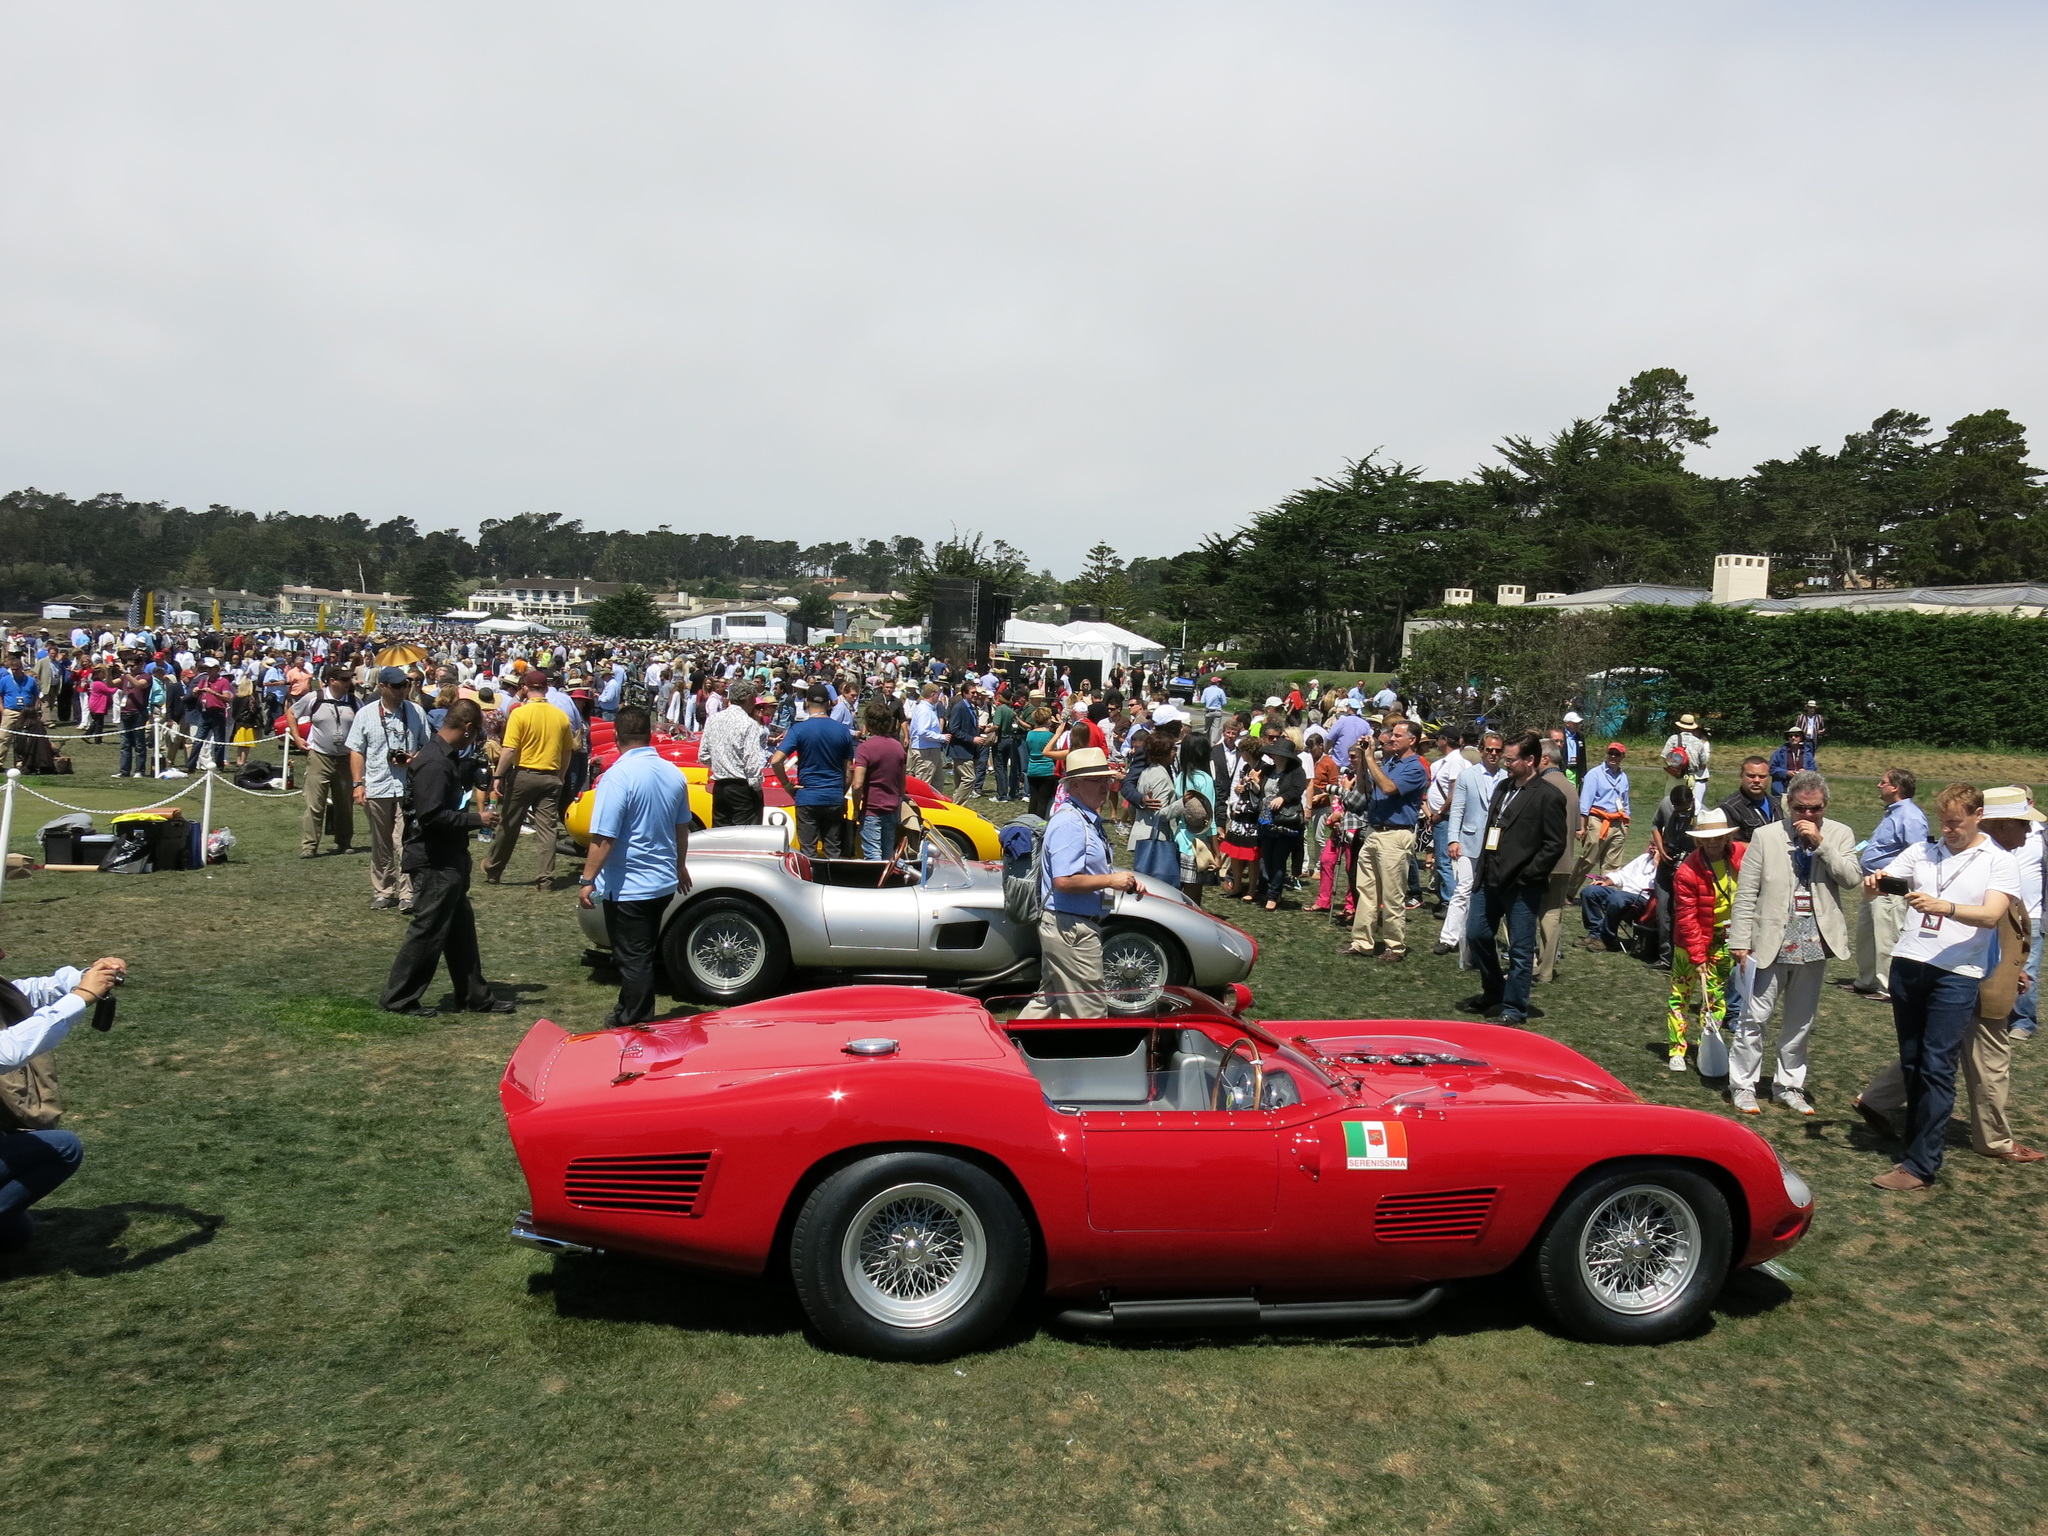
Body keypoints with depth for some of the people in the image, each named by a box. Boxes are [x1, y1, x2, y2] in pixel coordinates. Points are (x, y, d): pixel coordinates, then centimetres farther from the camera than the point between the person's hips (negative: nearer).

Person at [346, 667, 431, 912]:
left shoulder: (416, 712, 5)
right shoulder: (365, 715, 4)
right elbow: (356, 751, 5)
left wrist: (415, 759, -10)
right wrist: (357, 784, -2)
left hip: (408, 788, -1)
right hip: (376, 788, 1)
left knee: (404, 843, -8)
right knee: (380, 845, 11)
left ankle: (407, 893, -6)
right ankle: (382, 892, 20)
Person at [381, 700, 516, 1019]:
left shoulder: (446, 756, 9)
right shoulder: (434, 762, -22)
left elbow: (459, 786, 25)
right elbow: (432, 816, -28)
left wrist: (474, 757, 12)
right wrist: (476, 819, -19)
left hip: (449, 859, 11)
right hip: (434, 862, -11)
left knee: (461, 928, 16)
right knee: (428, 930, -1)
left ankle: (474, 995, 25)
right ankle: (398, 998, 10)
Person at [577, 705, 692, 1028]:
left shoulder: (618, 776, -20)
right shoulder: (674, 773, 1)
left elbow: (603, 838, -23)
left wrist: (588, 880, -14)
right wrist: (680, 867, 26)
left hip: (627, 887, -7)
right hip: (665, 882, 7)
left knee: (632, 959, 4)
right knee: (643, 953, 20)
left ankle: (634, 1025, 15)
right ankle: (630, 1013, 33)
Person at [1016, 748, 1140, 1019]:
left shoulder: (1089, 820, 13)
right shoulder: (1069, 823, -19)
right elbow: (1063, 881, -28)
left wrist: (1124, 881, 7)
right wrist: (1111, 880, -20)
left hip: (1063, 929, 10)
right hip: (1072, 931, -10)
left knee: (1050, 1002, 20)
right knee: (1087, 1013, 0)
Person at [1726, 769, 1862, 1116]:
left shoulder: (1839, 835, 4)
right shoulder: (1766, 836, -3)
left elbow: (1852, 878, -10)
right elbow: (1746, 893, -4)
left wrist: (1820, 843, -17)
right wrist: (1740, 941, -8)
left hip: (1813, 943, 3)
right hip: (1770, 941, -3)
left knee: (1801, 1021, 14)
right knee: (1754, 1016, -1)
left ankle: (1789, 1085, 27)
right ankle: (1742, 1086, 11)